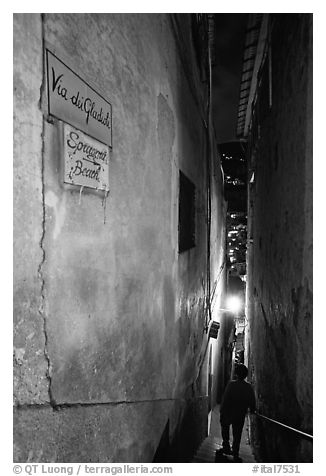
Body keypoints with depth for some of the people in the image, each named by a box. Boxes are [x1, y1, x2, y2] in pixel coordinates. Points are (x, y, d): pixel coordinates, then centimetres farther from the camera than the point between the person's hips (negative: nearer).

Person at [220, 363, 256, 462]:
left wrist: (221, 412, -8)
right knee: (237, 435, 17)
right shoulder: (249, 387, -9)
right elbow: (252, 402, 1)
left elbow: (225, 399, -17)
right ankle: (235, 455, 19)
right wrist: (253, 410, 21)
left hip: (228, 413, -2)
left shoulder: (231, 384, -19)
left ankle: (226, 446, 19)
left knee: (225, 425, 25)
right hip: (240, 416, 2)